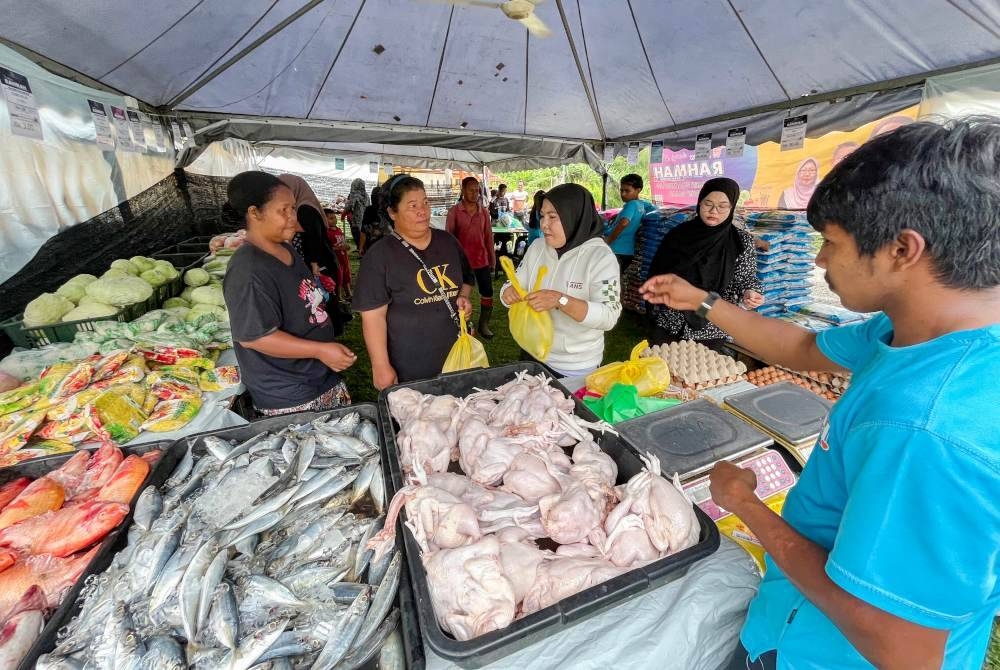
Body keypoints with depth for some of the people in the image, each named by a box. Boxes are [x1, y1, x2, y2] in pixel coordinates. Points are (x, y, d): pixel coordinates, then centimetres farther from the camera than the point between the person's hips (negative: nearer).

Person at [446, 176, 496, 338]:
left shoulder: (484, 212, 4)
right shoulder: (454, 212, -6)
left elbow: (489, 237, 8)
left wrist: (492, 260, 7)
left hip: (482, 260, 3)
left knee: (488, 293, 5)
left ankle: (483, 325, 23)